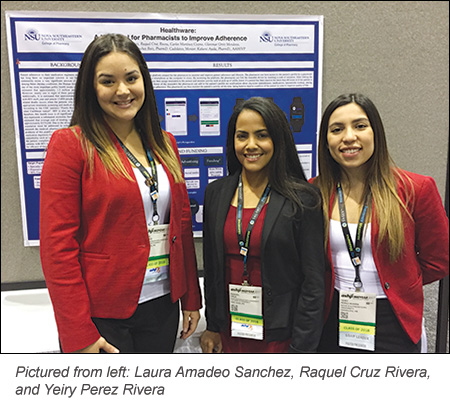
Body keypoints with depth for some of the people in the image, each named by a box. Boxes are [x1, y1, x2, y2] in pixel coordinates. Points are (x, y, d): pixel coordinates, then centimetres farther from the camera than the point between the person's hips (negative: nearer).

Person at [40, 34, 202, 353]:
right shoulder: (70, 144, -10)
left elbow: (182, 223, 9)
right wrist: (79, 335, -13)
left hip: (162, 303, 5)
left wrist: (191, 298, 9)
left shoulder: (164, 144, 6)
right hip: (101, 312, -5)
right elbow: (57, 245, -13)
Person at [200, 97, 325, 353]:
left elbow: (313, 281, -10)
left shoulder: (303, 199, -11)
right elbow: (211, 267, 7)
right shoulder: (216, 193, 1)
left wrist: (300, 349, -11)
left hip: (280, 335, -3)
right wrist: (212, 326, 8)